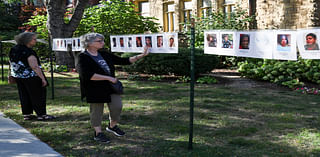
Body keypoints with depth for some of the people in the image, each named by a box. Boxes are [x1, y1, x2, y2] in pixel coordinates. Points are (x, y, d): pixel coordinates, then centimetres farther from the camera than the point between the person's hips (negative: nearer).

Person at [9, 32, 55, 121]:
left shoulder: (13, 49, 5)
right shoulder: (28, 52, -21)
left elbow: (12, 64, 15)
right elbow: (35, 67, -25)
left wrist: (11, 75, 25)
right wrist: (43, 78, -21)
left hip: (18, 76, 8)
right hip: (30, 77, -8)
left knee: (24, 96, 14)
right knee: (38, 95, 2)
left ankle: (27, 114, 20)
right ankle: (41, 114, 5)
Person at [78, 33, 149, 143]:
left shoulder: (105, 54, 10)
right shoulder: (84, 57, -11)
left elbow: (123, 61, 12)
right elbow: (87, 75, -25)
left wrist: (141, 56, 5)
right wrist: (108, 78, -23)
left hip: (111, 86, 6)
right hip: (95, 90, -6)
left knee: (117, 106, 3)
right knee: (96, 110, 4)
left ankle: (112, 126, 28)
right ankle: (98, 133, 20)